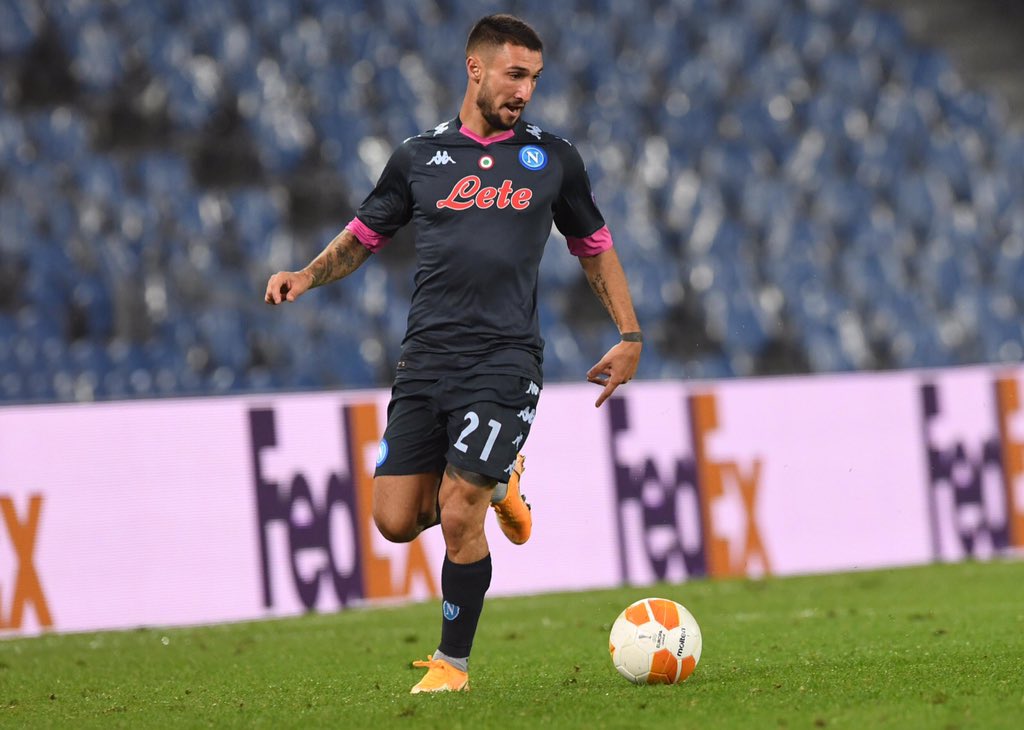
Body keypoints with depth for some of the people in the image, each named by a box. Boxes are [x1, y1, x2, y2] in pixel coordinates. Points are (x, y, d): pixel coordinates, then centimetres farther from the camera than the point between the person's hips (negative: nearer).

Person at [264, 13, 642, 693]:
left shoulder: (552, 158, 8)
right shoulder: (419, 157, 9)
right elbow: (364, 235, 19)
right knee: (396, 520, -2)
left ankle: (453, 662, 7)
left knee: (458, 518, -12)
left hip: (505, 358, -2)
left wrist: (631, 337, 12)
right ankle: (495, 479, 29)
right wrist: (308, 275, 0)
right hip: (426, 356, 2)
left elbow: (595, 247, 19)